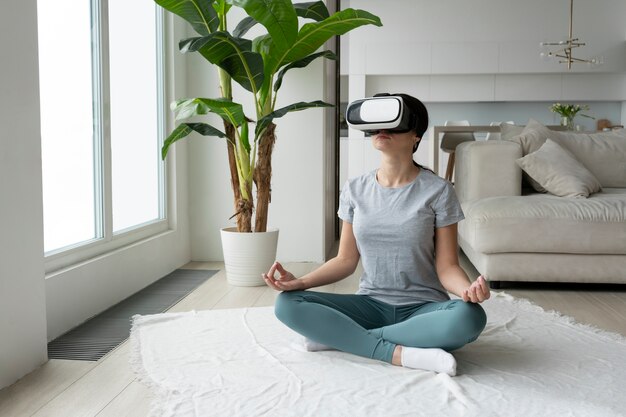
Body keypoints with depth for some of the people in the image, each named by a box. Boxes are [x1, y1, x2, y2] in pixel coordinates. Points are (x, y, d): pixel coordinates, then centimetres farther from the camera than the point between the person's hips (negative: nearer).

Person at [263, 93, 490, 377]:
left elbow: (446, 267, -7)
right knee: (287, 304, -19)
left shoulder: (438, 190, -7)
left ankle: (342, 336, -22)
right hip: (371, 303, 2)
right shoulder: (355, 190, 3)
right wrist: (300, 282, -9)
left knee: (469, 316, -36)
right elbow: (346, 260, 7)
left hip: (423, 307, -1)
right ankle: (402, 354, -23)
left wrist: (469, 289, -29)